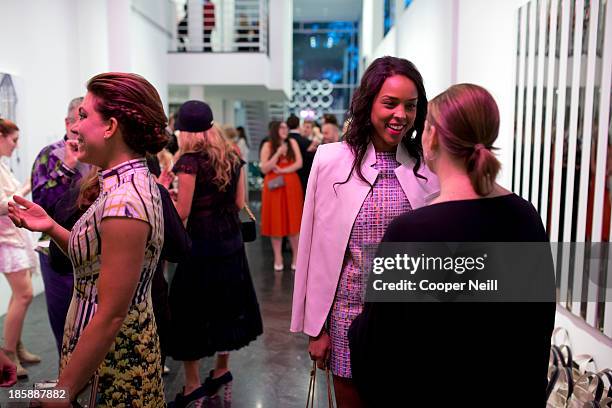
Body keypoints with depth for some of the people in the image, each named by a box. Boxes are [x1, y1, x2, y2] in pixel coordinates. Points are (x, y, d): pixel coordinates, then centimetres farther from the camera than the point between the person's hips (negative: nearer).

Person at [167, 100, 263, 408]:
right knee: (224, 303, 17)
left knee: (192, 309, 5)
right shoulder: (233, 156, 6)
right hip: (231, 241, 7)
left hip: (202, 244, -7)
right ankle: (222, 370, 32)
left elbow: (182, 212, -14)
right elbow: (239, 202, 10)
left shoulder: (191, 160, -13)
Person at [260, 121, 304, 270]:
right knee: (276, 221, 2)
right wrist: (278, 153, -12)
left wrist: (282, 170, -10)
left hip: (291, 186, 1)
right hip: (274, 187, -1)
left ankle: (295, 256, 11)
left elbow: (299, 163, -1)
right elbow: (264, 169, -7)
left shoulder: (292, 142, 5)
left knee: (293, 220, 2)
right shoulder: (268, 146, 0)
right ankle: (278, 257, 10)